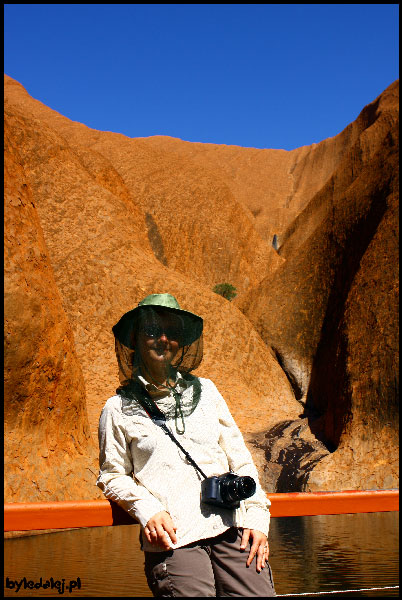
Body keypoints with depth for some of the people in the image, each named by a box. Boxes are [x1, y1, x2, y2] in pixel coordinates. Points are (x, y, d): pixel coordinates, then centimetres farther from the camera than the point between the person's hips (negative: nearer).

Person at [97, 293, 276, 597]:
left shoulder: (204, 390, 14)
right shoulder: (119, 409, 6)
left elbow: (239, 456, 14)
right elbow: (112, 476, 9)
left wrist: (256, 516, 4)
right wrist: (146, 510, -8)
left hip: (232, 528, 2)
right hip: (173, 538, -2)